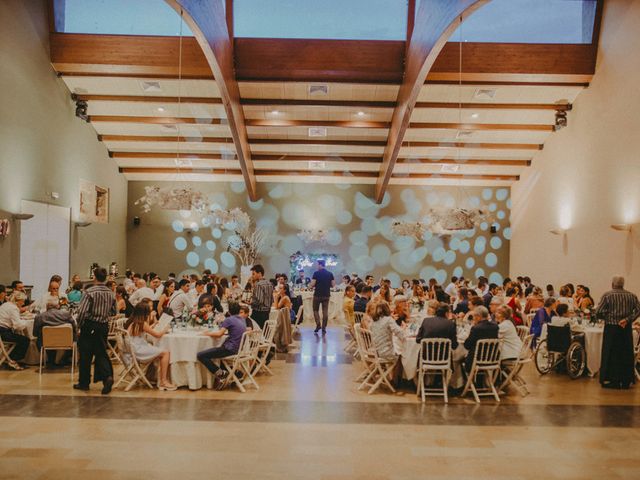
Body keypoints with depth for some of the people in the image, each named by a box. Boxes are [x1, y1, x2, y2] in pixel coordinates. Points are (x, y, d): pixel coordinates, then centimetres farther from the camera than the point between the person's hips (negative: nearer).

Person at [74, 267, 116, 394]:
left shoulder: (89, 292, -14)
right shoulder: (111, 293, 2)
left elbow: (82, 311, -18)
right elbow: (113, 312, 11)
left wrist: (79, 324, -4)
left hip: (90, 326, -4)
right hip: (104, 326, 4)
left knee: (85, 355, 9)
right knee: (101, 353, 10)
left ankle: (84, 383, 18)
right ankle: (108, 376, -12)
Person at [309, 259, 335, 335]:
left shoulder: (316, 273, -9)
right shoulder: (330, 274, 2)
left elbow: (312, 284, -13)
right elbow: (333, 285, 3)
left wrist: (311, 286, 9)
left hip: (317, 295, -3)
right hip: (326, 295, 3)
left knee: (316, 310, 11)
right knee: (325, 311, 7)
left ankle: (318, 325, -3)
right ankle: (324, 328, 5)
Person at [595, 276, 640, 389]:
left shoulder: (607, 295, -6)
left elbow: (598, 313, -12)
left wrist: (608, 317, 6)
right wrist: (627, 319, -8)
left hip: (611, 328, -3)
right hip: (626, 329, 3)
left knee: (611, 355, 4)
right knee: (626, 355, 11)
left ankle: (613, 381, 6)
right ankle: (626, 381, 15)